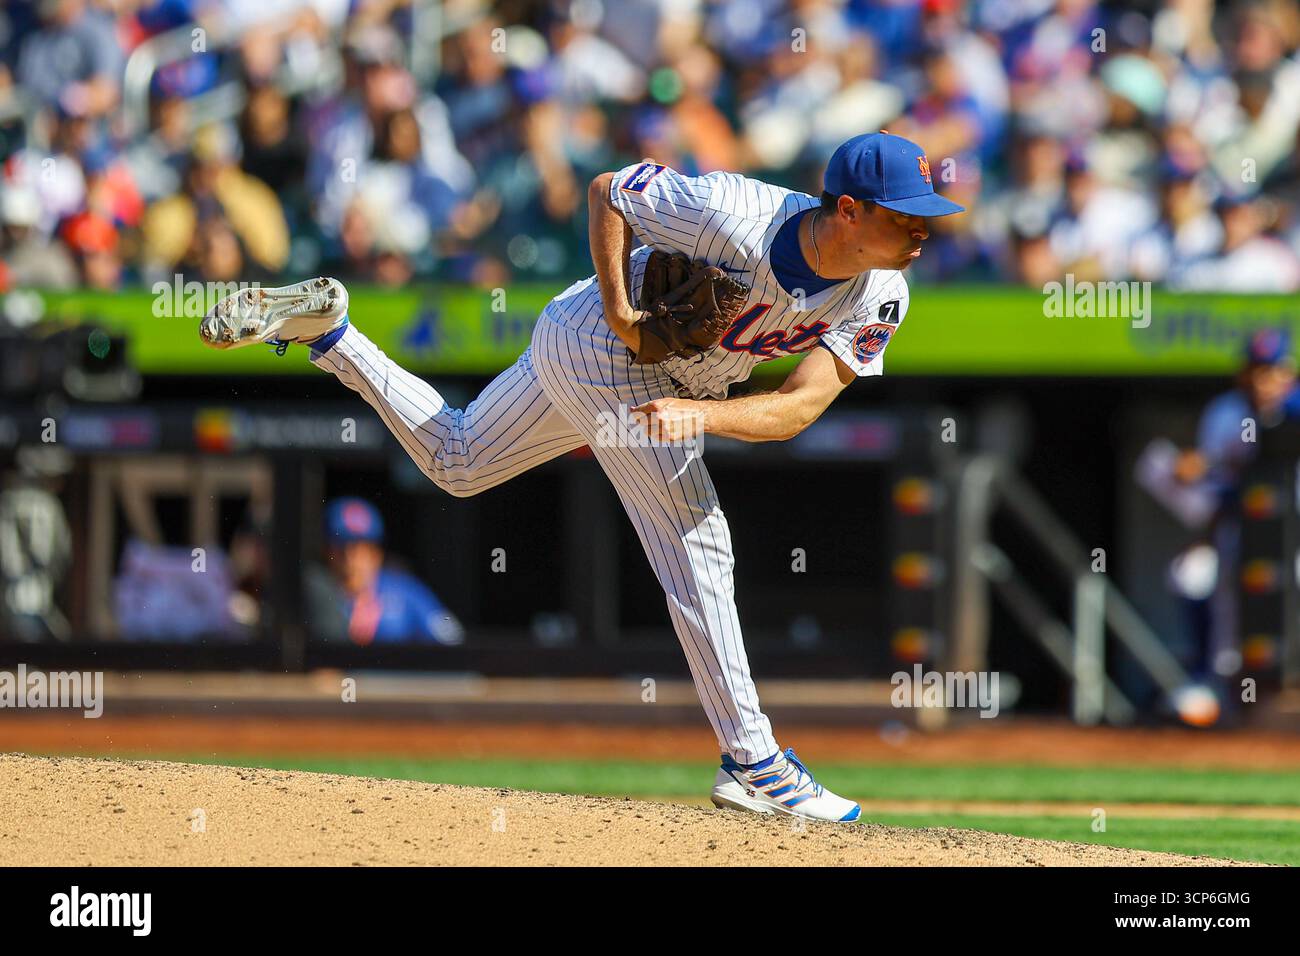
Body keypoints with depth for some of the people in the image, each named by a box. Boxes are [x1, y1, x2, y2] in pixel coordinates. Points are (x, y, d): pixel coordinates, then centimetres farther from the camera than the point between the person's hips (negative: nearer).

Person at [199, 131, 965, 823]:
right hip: (600, 345, -7)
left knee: (456, 461, 24)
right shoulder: (735, 217, -32)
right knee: (696, 544, -10)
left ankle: (326, 326, 26)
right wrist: (620, 313, -26)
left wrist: (702, 414, -40)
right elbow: (607, 192, -17)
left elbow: (802, 407, -23)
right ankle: (751, 762, -5)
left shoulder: (880, 300, -17)